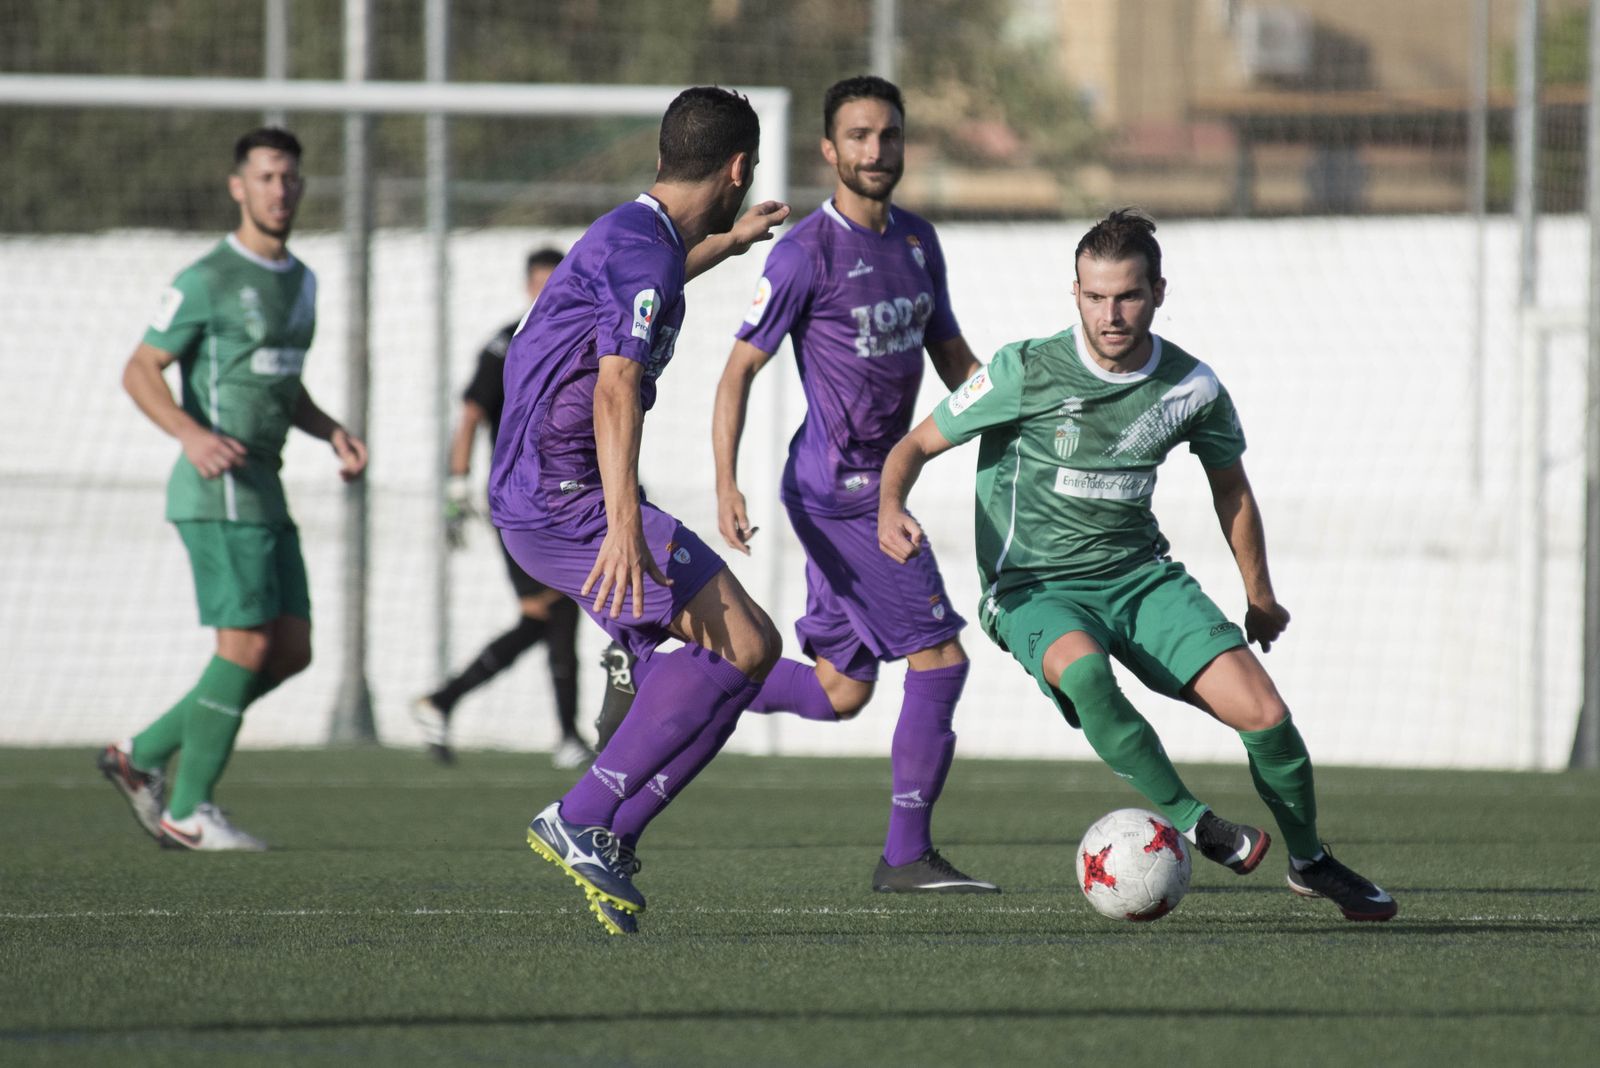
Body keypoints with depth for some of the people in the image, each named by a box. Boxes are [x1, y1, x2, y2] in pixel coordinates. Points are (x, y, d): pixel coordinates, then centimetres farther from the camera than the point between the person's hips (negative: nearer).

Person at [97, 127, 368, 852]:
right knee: (246, 645, -12)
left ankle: (144, 755, 13)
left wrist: (334, 433, 9)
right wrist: (191, 432, -25)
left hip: (263, 490, 9)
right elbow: (139, 371, -8)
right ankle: (188, 812, -3)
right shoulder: (207, 280, -10)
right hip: (218, 492, -9)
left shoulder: (299, 281, 16)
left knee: (291, 651, 5)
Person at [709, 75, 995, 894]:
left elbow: (951, 355, 21)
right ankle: (907, 855, -4)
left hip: (877, 485, 8)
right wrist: (726, 485, -19)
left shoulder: (917, 241, 11)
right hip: (834, 492, -8)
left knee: (839, 692, 10)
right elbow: (740, 368, -10)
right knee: (939, 657, -10)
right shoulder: (807, 252, -12)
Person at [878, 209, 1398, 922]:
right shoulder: (1027, 371, -14)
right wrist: (890, 509, -26)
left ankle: (1310, 863, 14)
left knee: (1264, 714, -13)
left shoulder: (1191, 388, -4)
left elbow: (1230, 486, 16)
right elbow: (917, 444, -4)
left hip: (1141, 573, 3)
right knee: (1080, 666, -39)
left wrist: (1260, 595, 26)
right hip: (1034, 588, -3)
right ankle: (1187, 821, -22)